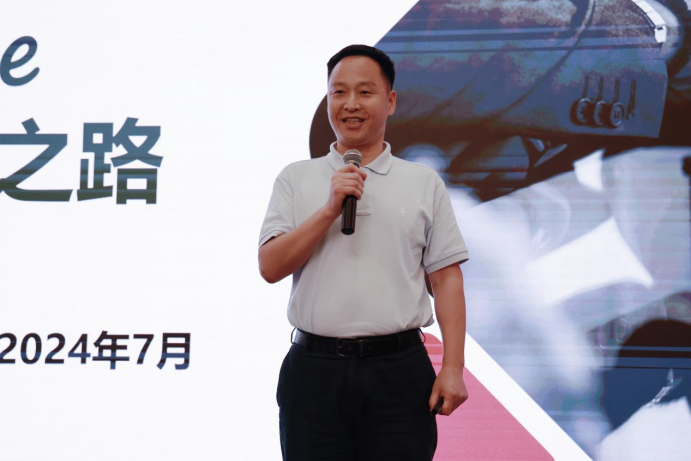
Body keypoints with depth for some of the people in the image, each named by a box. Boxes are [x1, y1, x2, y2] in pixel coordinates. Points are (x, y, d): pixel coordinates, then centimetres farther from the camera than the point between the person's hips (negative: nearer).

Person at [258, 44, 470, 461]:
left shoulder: (424, 184, 8)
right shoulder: (296, 180, 10)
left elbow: (447, 279, 4)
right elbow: (271, 267, -1)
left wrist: (453, 368, -5)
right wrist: (330, 209, -11)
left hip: (398, 372, 0)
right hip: (315, 370, 1)